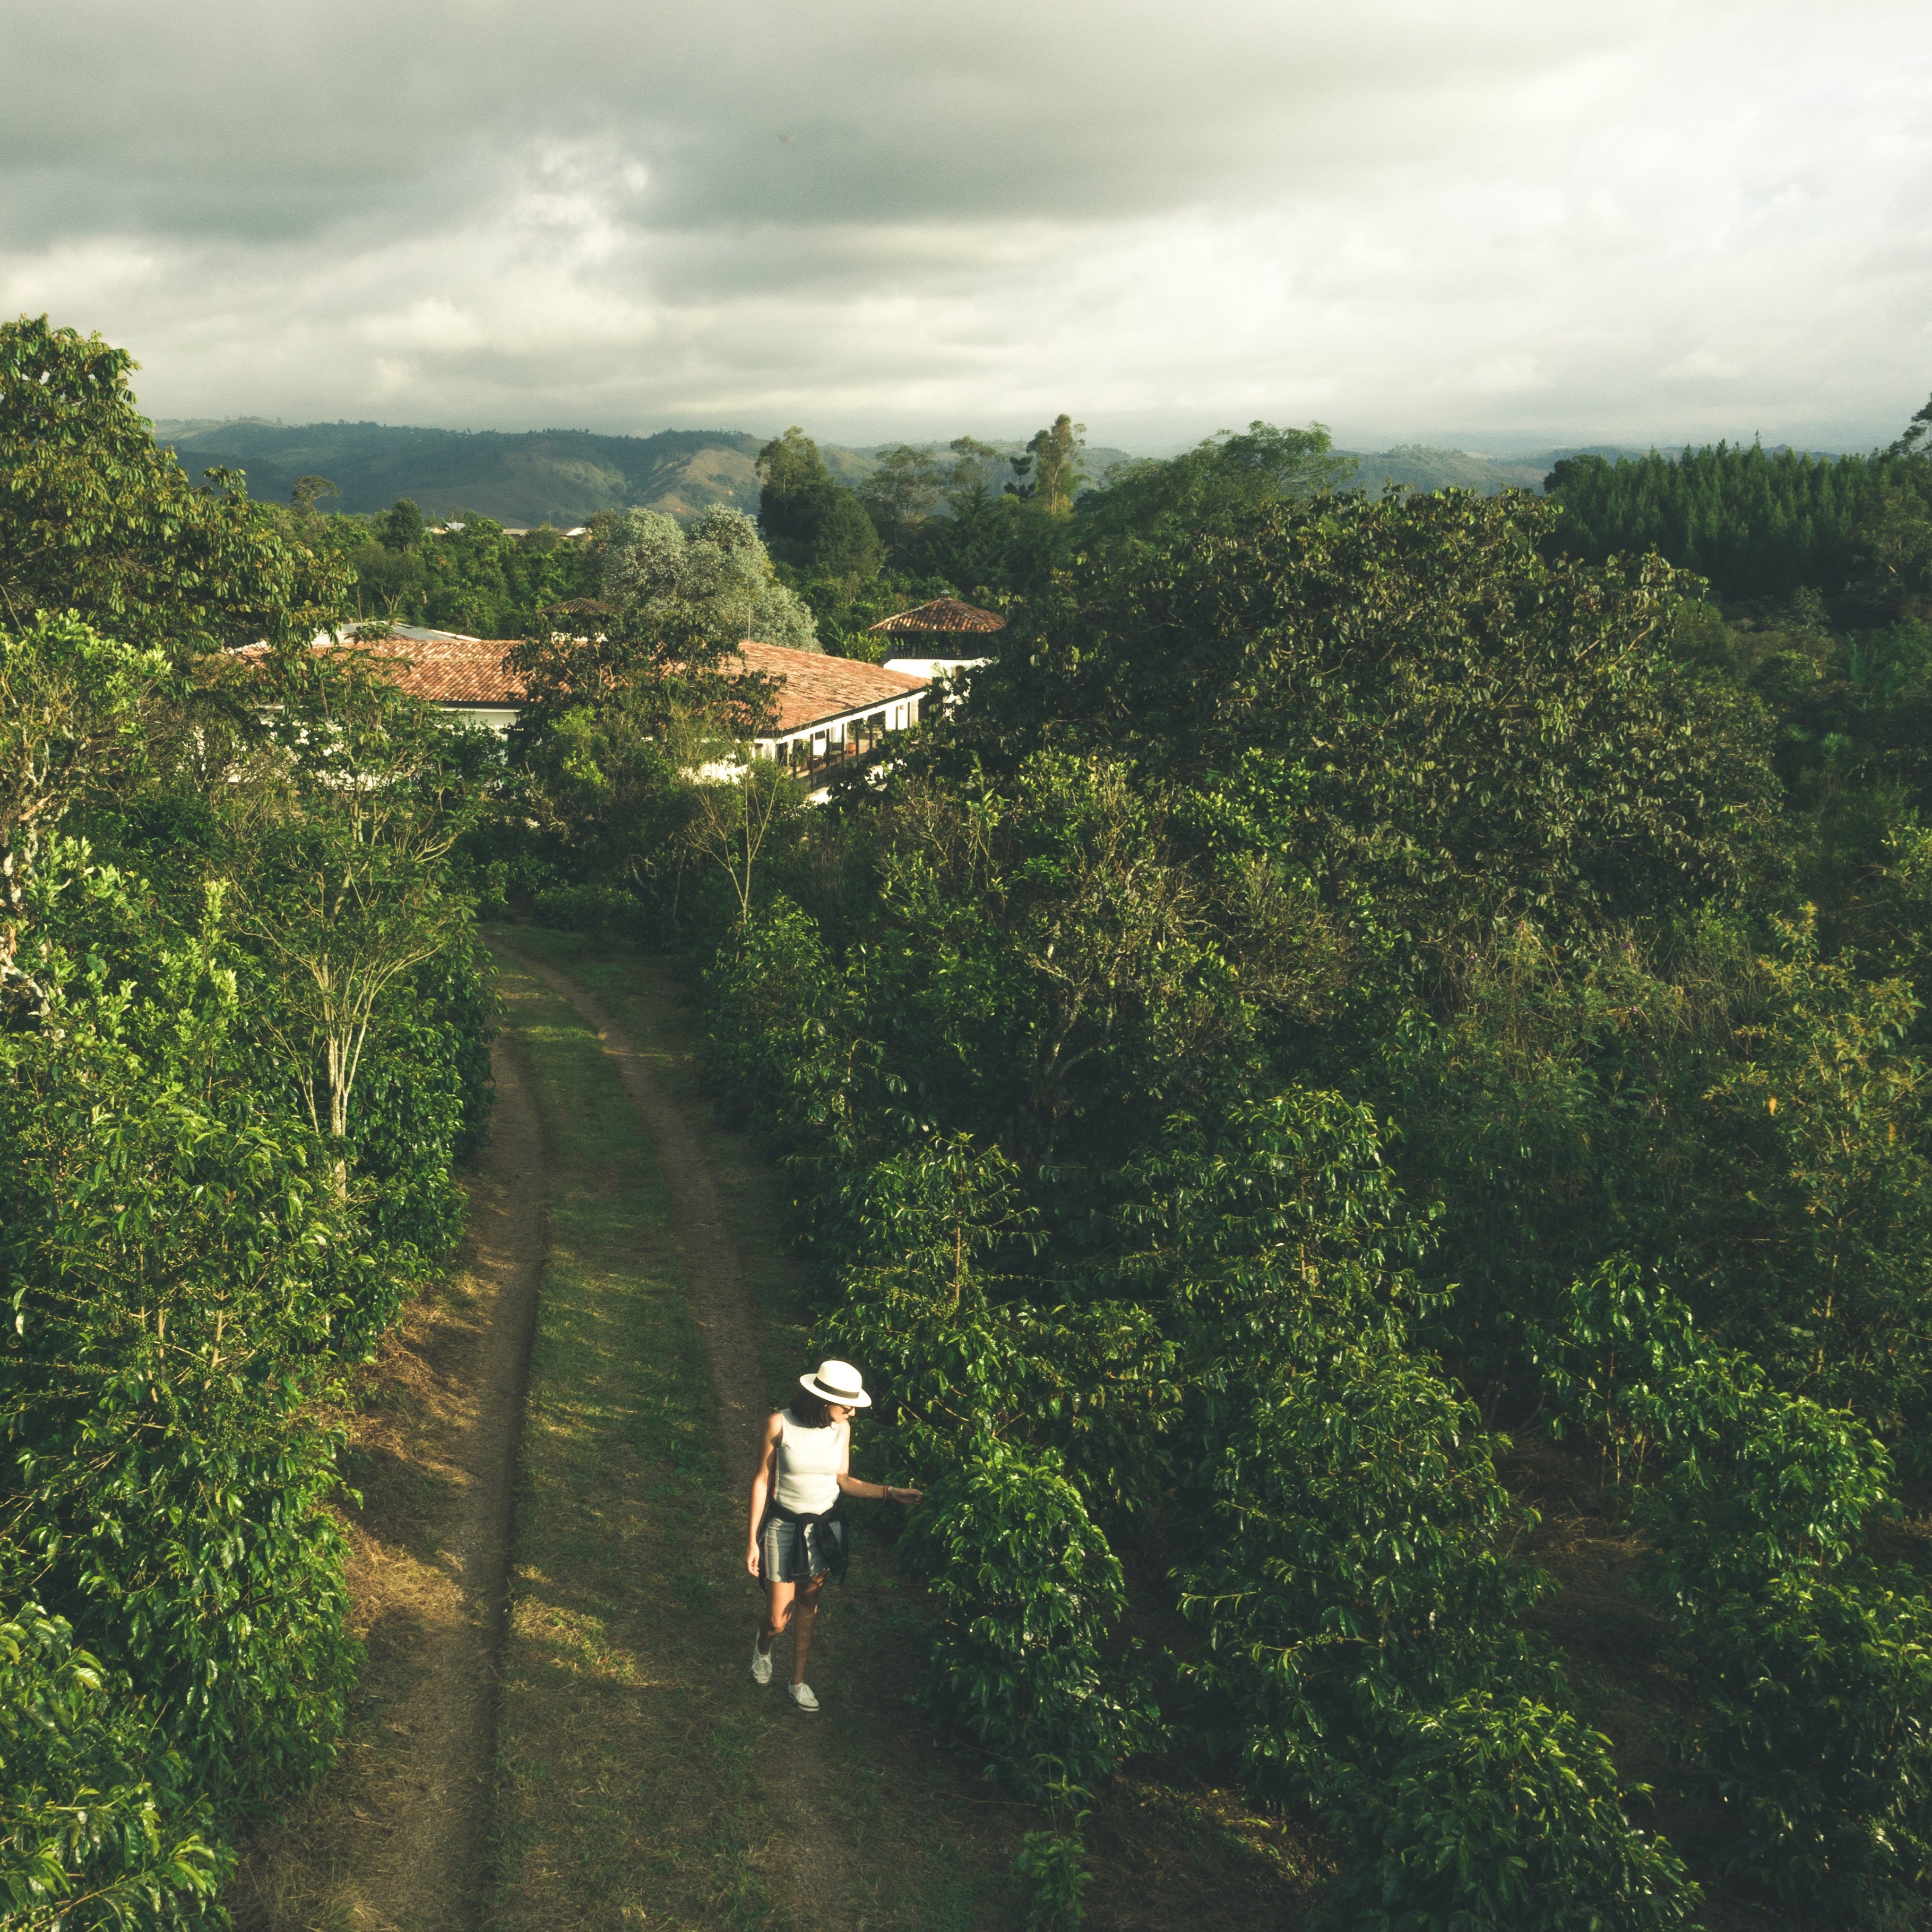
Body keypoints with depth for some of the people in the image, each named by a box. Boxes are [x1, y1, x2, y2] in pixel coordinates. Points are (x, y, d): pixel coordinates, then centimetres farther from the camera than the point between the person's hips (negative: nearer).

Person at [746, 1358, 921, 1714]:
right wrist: (753, 1539, -8)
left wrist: (890, 1493, -6)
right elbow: (761, 1480, -10)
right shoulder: (780, 1425, -20)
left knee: (808, 1608, 17)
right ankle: (763, 1646, 41)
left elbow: (842, 1480, 2)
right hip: (783, 1525, -3)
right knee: (778, 1620, 4)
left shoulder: (842, 1429, -9)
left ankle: (798, 1681, 37)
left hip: (824, 1525, 3)